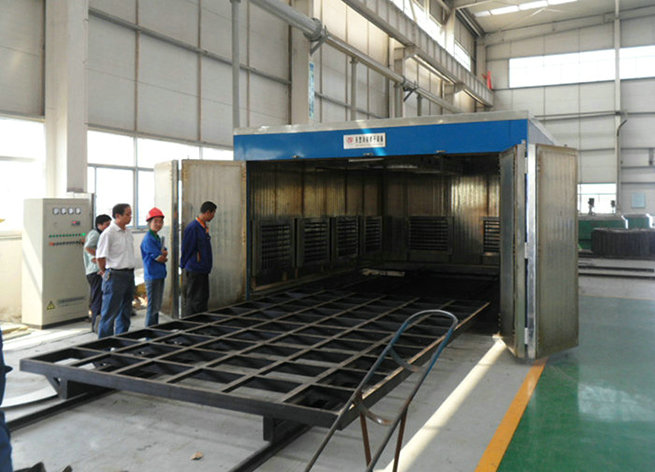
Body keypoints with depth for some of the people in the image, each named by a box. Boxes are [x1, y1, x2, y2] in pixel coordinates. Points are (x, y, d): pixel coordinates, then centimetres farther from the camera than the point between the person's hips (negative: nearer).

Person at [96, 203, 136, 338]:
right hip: (115, 276, -8)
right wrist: (105, 272, -1)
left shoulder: (128, 232, 12)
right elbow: (100, 256, -13)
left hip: (129, 275, 8)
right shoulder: (108, 233, -13)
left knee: (125, 312, 14)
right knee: (110, 313, -1)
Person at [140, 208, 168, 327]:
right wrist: (164, 256, 4)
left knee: (157, 306, 15)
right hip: (152, 276, -9)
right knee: (153, 307, -5)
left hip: (159, 275, 9)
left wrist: (162, 254, -7)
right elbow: (159, 258, -15)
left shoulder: (157, 238, 16)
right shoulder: (148, 239, -14)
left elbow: (164, 253, 13)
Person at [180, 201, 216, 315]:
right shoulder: (193, 227, -17)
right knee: (194, 300, -3)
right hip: (195, 271, -9)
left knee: (203, 298, 14)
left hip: (203, 270, 9)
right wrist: (184, 265, -6)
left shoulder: (204, 227, 12)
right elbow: (186, 249, -14)